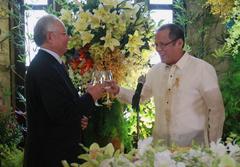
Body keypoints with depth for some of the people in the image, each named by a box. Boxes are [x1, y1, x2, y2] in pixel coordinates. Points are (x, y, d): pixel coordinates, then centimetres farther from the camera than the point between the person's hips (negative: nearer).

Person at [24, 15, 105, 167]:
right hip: (52, 153, -9)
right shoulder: (43, 67, -22)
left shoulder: (49, 62, 9)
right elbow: (60, 113, -27)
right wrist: (90, 96, -14)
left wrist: (78, 116, 1)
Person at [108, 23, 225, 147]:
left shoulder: (203, 69, -9)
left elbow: (216, 110, -6)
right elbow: (140, 96, 19)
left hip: (192, 146, -4)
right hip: (160, 143, 4)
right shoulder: (155, 71, 7)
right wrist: (118, 91, 2)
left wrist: (212, 145, -4)